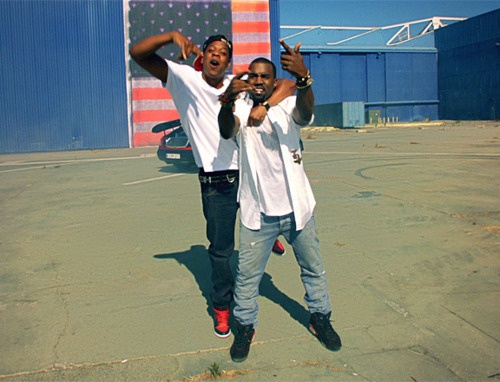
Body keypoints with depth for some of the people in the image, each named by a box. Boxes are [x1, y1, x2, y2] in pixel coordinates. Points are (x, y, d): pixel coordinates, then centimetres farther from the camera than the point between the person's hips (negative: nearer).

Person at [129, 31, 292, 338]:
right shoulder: (184, 79, -5)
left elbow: (288, 85, -5)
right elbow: (138, 53, -11)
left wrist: (264, 106, -24)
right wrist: (172, 35, -28)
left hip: (251, 172, 2)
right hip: (215, 183, -1)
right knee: (220, 249, 8)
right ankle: (222, 307, 30)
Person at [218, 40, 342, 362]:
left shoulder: (287, 106, -4)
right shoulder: (242, 108, -3)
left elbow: (305, 113, -28)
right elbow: (227, 130, -25)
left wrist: (303, 78, -48)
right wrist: (229, 99, -46)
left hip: (297, 208, 1)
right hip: (257, 213, -1)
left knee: (313, 268, 16)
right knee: (247, 275, 6)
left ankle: (320, 318, 38)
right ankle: (245, 327, 27)